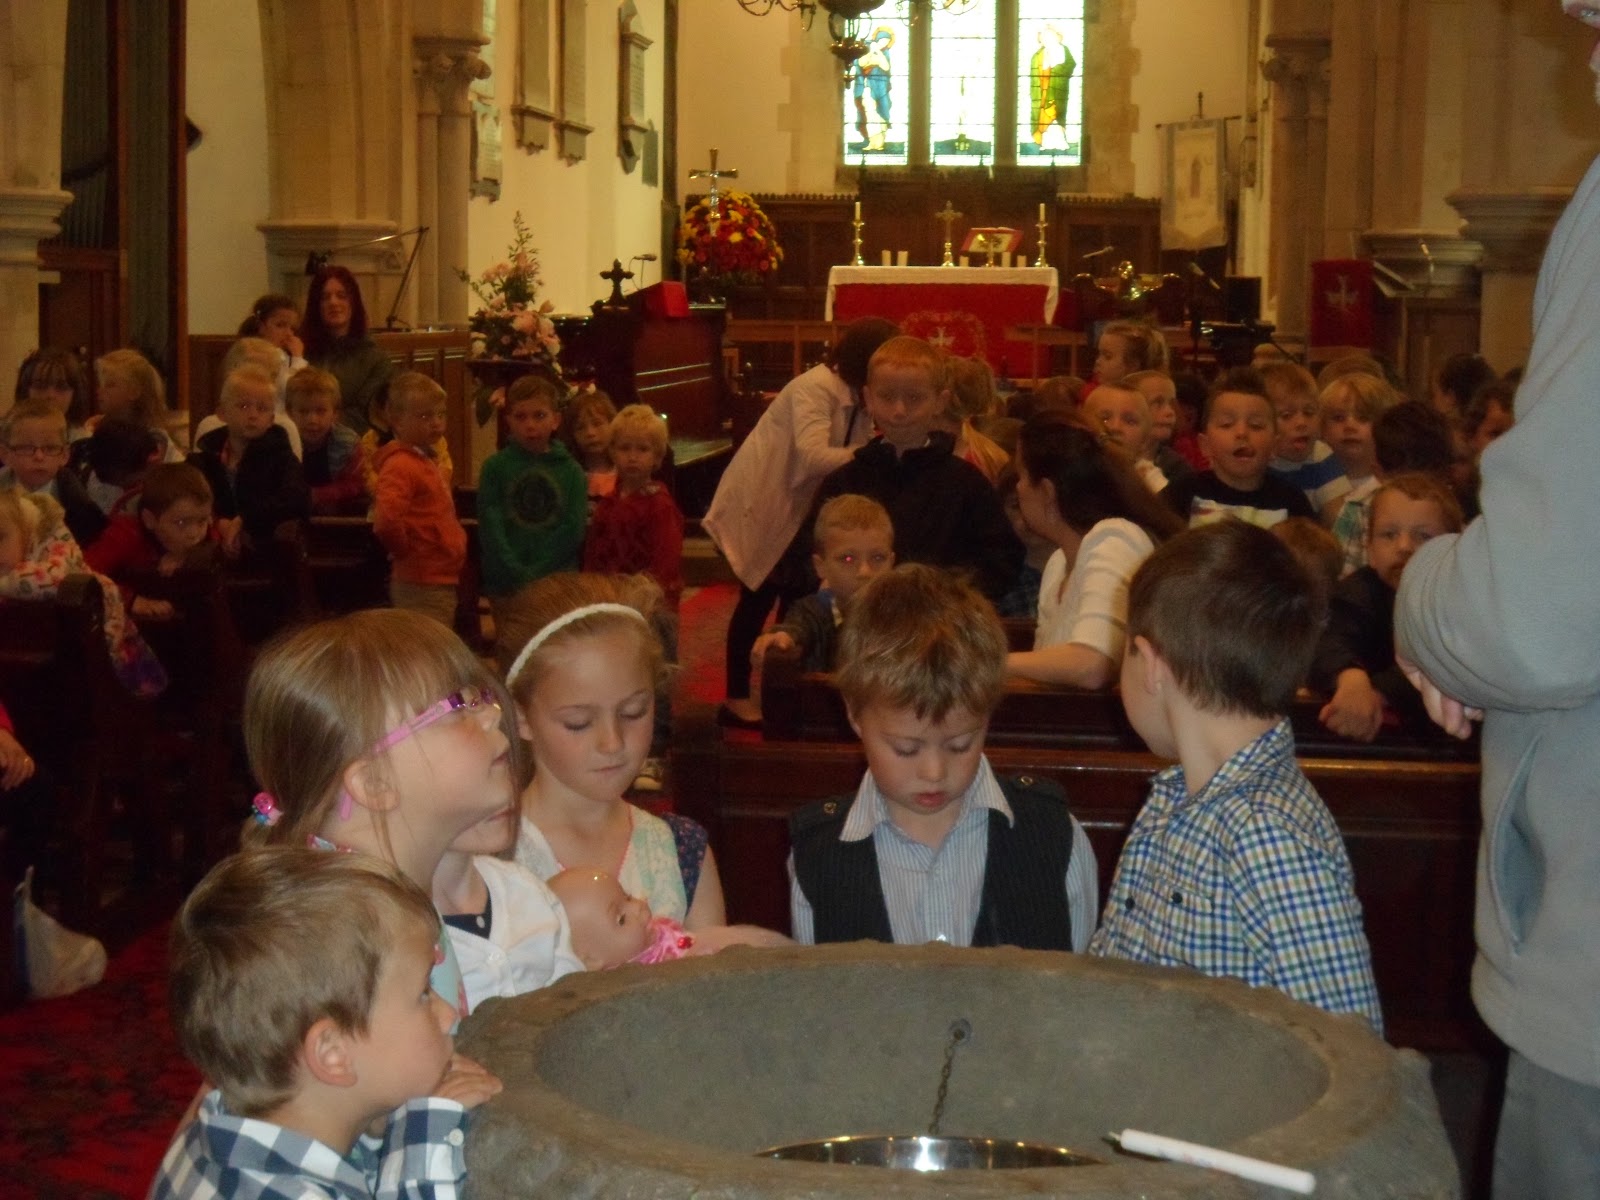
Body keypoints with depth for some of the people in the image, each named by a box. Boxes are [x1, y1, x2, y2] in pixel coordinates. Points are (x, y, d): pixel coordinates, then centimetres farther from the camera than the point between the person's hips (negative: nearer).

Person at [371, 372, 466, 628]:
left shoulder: (425, 461, 14)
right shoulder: (400, 465, -17)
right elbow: (385, 520, -32)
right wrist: (402, 550, -16)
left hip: (442, 582, 10)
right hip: (420, 587, -10)